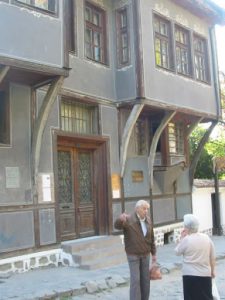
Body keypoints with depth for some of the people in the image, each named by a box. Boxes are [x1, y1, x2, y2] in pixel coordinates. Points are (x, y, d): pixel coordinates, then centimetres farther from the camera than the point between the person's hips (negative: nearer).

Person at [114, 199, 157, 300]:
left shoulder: (148, 220, 2)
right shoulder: (129, 219, -16)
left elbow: (151, 238, 10)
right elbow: (117, 226, -36)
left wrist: (153, 253, 12)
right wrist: (120, 219, -58)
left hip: (145, 255, 5)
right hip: (133, 255, -5)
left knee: (145, 280, 12)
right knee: (135, 280, -6)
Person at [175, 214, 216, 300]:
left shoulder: (186, 239, -14)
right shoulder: (207, 237, 1)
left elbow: (177, 252, 2)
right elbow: (212, 258, 7)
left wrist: (182, 238, 4)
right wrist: (212, 271, 18)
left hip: (190, 275, -4)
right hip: (206, 274, 4)